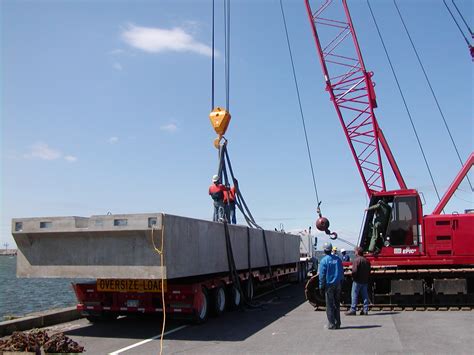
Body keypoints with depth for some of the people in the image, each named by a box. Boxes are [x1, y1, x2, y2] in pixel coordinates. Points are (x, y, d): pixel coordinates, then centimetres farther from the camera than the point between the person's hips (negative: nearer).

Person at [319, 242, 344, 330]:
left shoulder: (324, 260, -11)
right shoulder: (338, 259, 6)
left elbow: (322, 275, -11)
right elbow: (342, 273, 11)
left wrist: (321, 287, -5)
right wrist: (340, 284, 17)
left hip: (329, 285, -5)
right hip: (337, 285, 5)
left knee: (330, 305, 1)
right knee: (337, 304, 12)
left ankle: (331, 324, 2)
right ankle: (337, 323, 16)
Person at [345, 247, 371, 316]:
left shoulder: (357, 260, -14)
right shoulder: (367, 260, 10)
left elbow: (354, 271, -19)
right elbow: (369, 271, 13)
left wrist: (353, 277, -4)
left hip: (357, 281, -7)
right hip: (365, 281, 7)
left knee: (354, 295, -1)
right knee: (365, 295, 9)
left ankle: (353, 309, -1)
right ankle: (365, 310, 10)